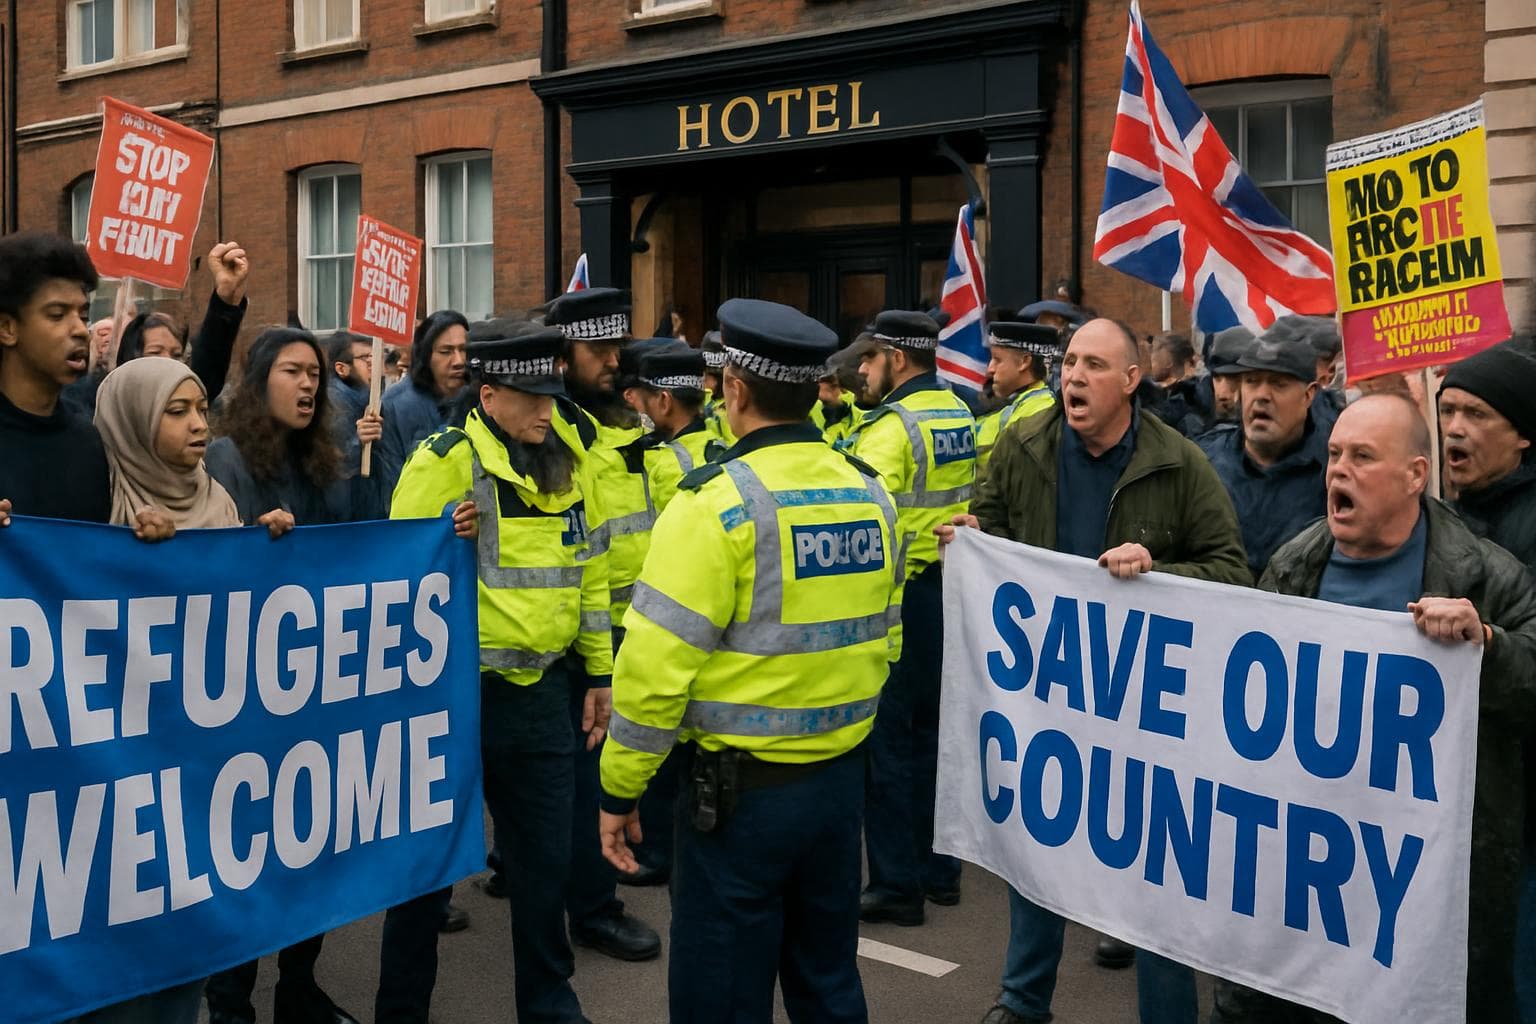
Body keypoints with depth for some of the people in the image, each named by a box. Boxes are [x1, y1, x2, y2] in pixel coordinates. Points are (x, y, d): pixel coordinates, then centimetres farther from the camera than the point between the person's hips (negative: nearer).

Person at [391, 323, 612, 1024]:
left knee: (546, 858, 13)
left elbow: (589, 571, 14)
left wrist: (599, 672, 15)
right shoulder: (444, 461, -11)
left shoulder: (571, 463, 6)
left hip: (542, 690, 5)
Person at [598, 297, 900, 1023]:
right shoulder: (872, 495, 3)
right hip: (842, 777, 7)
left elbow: (656, 665, -18)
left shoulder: (718, 503, -16)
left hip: (743, 786, -6)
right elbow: (879, 639, 11)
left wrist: (618, 788, -8)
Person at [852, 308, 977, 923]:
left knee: (887, 736, 0)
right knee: (932, 727, 17)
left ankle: (896, 884, 7)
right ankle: (939, 869, 26)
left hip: (898, 594, -8)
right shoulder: (960, 416, 9)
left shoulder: (890, 427, -16)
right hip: (951, 589, 8)